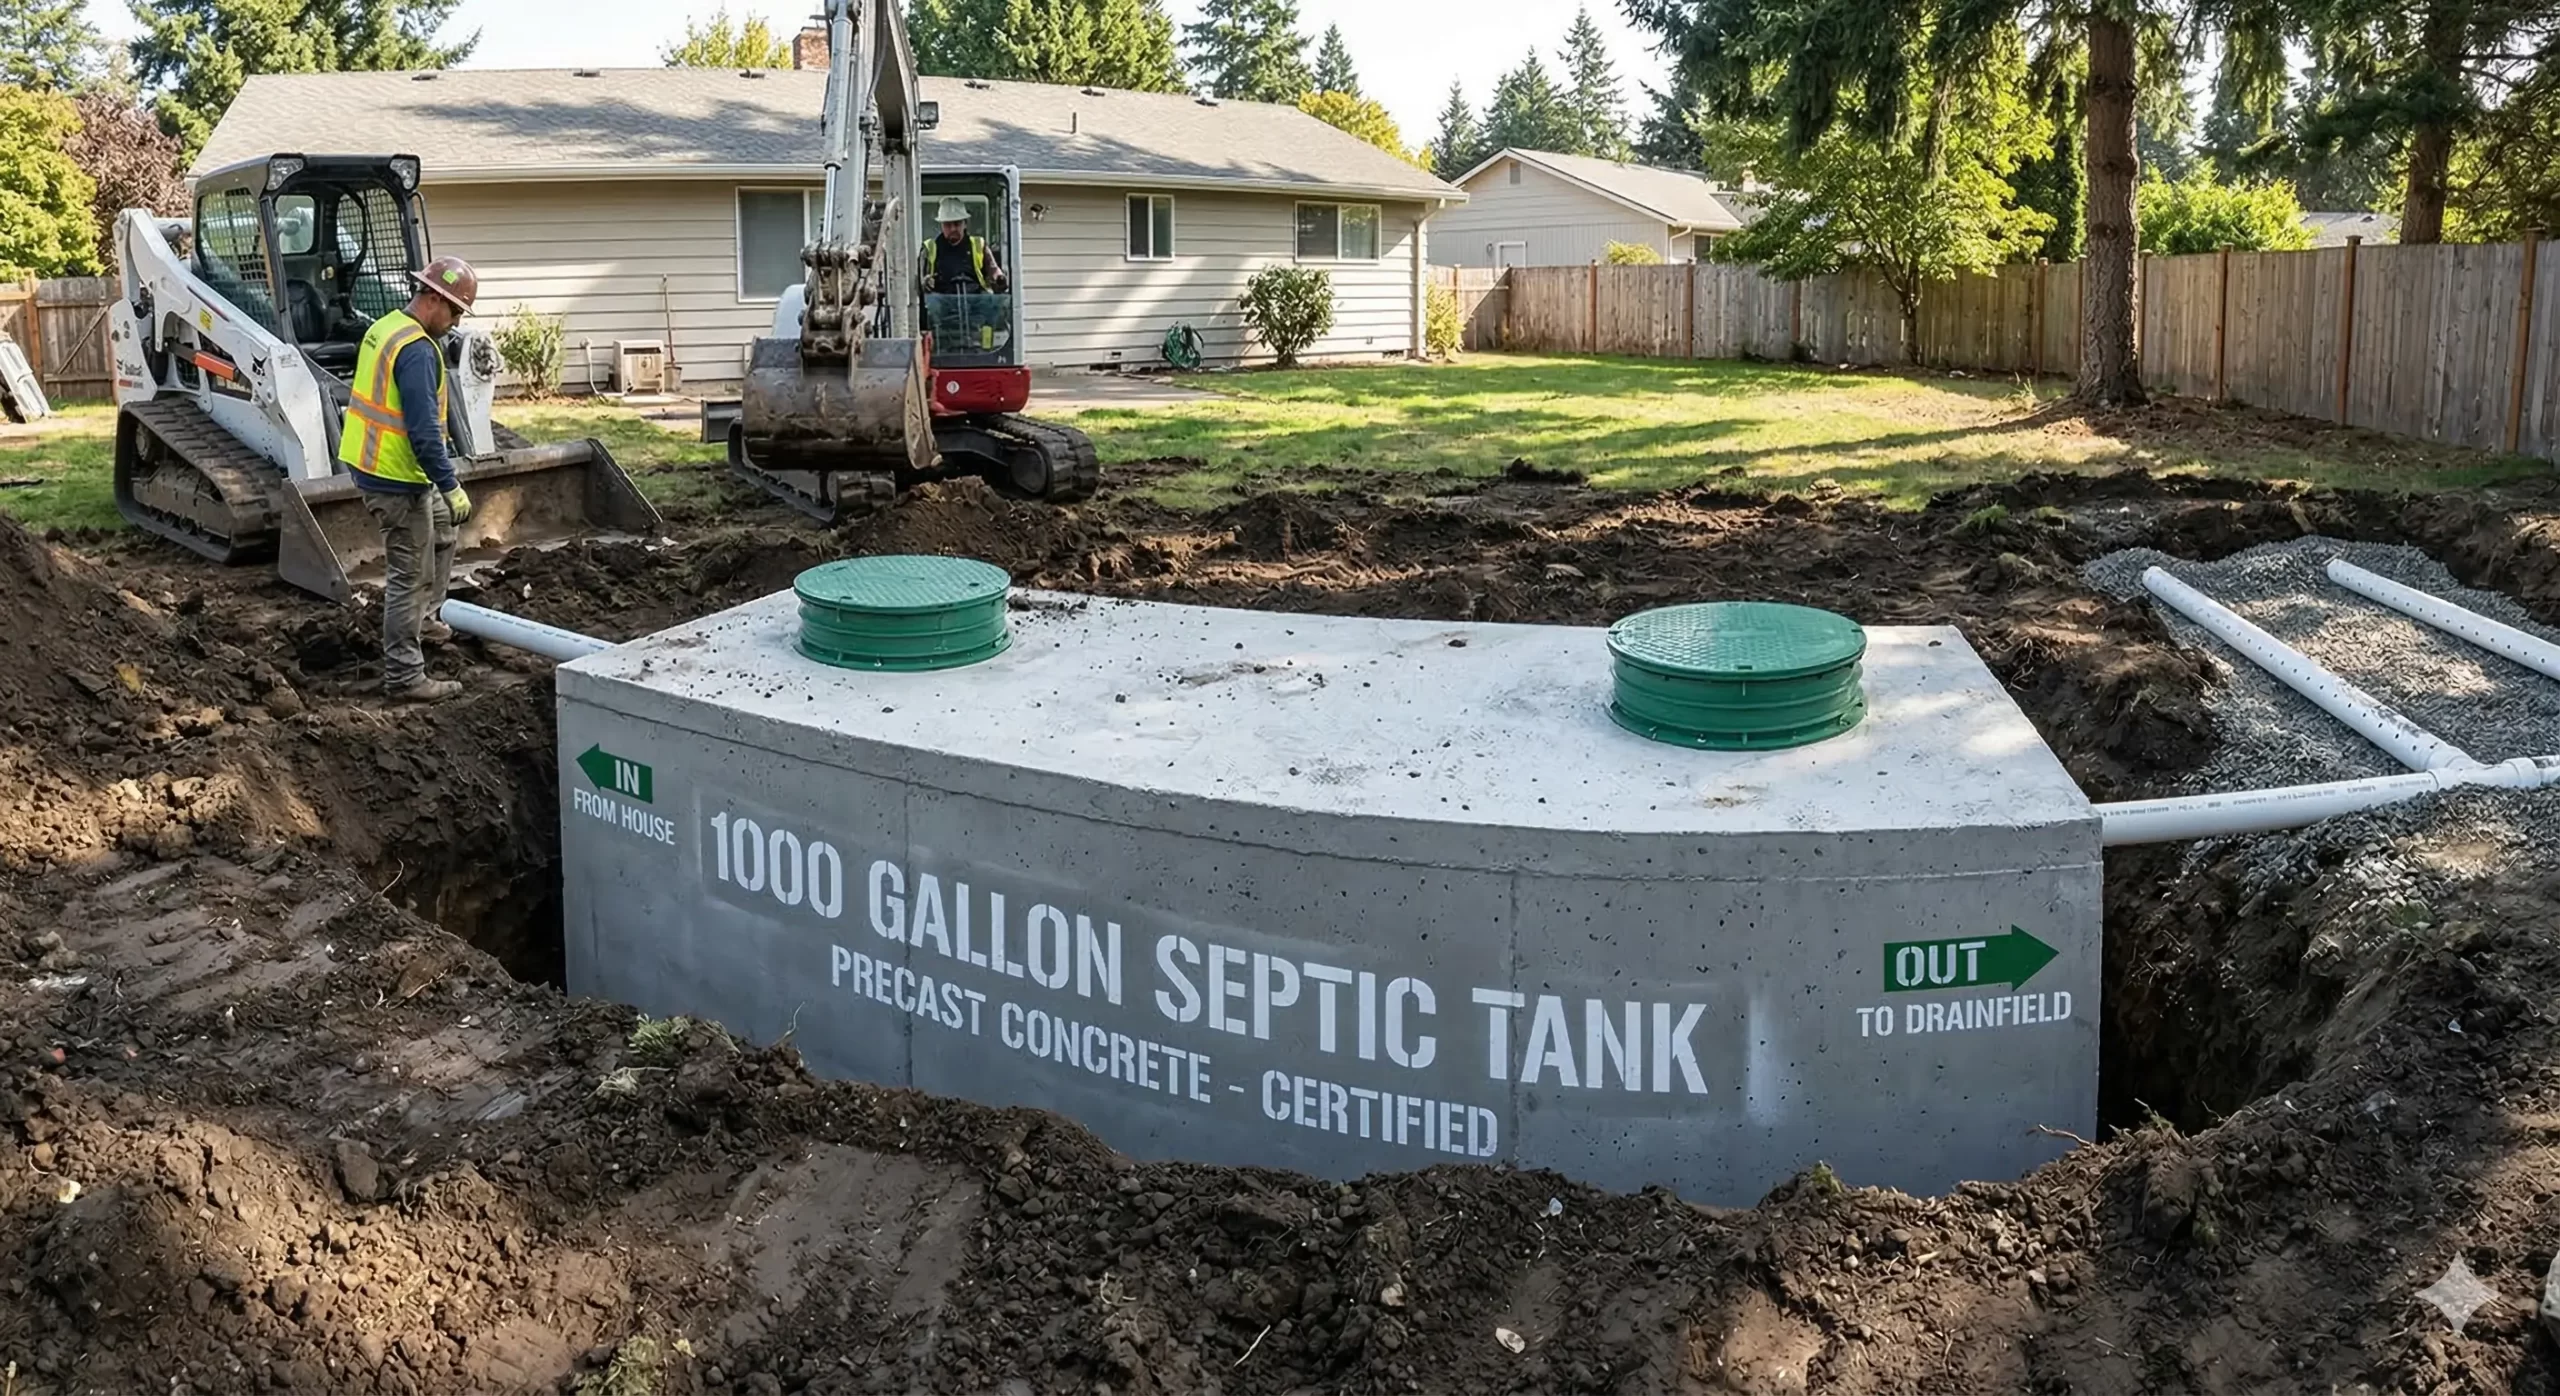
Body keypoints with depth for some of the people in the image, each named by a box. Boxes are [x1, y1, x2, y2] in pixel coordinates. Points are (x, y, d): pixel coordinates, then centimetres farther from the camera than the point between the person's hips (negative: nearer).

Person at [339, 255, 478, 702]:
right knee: (410, 576, -3)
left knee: (443, 528, 28)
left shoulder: (384, 329, 9)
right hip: (397, 480, -10)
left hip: (370, 465, 10)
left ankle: (423, 616, 38)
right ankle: (404, 677, 3)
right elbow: (424, 430, -26)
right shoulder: (417, 350, -22)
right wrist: (451, 486, -21)